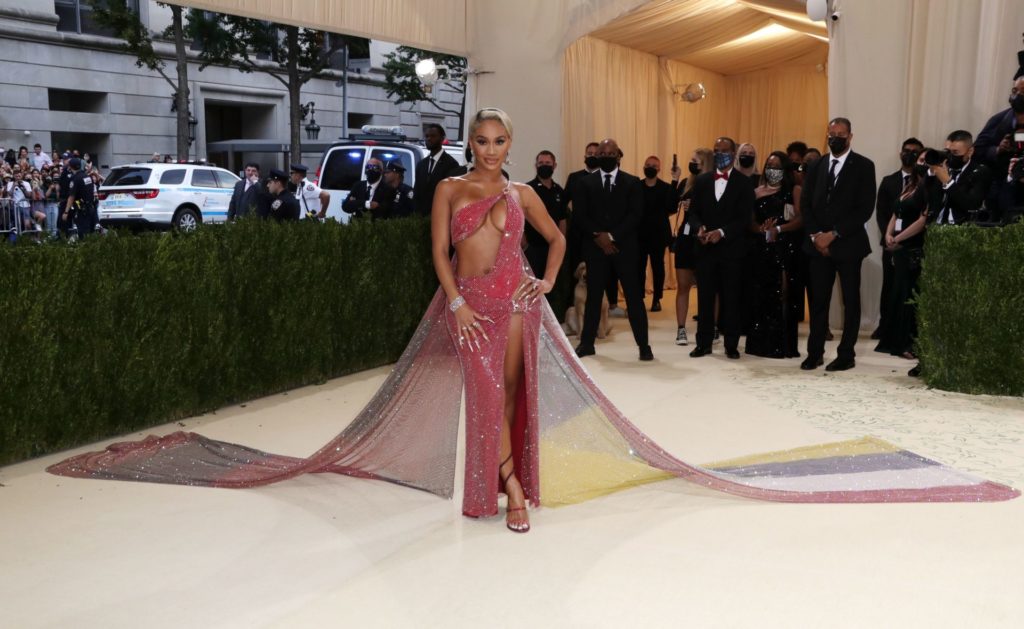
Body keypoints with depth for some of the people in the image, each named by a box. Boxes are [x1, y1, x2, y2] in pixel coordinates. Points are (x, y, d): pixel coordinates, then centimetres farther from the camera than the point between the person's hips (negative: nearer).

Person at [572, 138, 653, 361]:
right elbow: (579, 215, 0)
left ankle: (643, 345, 3)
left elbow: (635, 215, -3)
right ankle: (587, 343, 15)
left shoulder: (632, 182, 6)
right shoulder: (585, 183, 8)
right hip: (595, 247, 1)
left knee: (634, 296, -1)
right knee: (593, 296, 6)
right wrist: (598, 236, -11)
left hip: (624, 247, -1)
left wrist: (611, 236, -12)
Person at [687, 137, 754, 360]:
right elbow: (694, 210, 10)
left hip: (731, 249, -2)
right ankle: (704, 343, 11)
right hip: (706, 248, 3)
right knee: (705, 297, 4)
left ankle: (731, 345, 11)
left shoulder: (744, 183, 1)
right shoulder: (701, 180, 11)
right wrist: (700, 228, -11)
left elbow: (745, 218, -6)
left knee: (731, 298, 3)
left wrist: (722, 232, -19)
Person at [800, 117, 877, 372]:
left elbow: (865, 208, -9)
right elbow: (805, 203, 9)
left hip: (847, 244, -3)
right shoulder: (816, 165, 12)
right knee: (818, 300, 3)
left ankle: (846, 355, 9)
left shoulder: (863, 166, -1)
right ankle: (815, 353, 9)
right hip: (818, 243, 3)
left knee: (850, 300, 3)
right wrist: (814, 235, -6)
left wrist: (834, 234, -13)